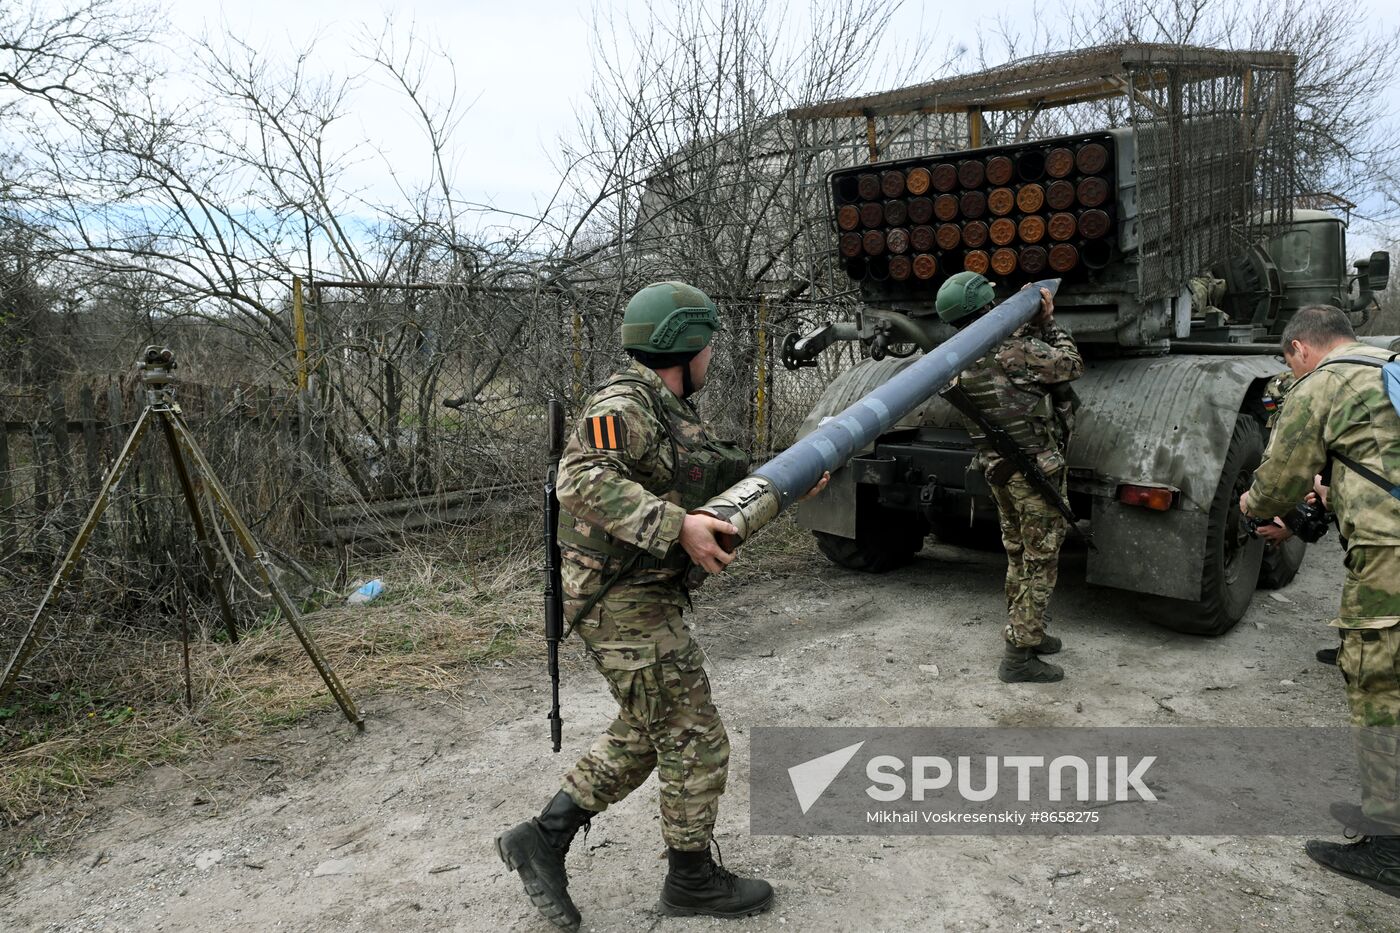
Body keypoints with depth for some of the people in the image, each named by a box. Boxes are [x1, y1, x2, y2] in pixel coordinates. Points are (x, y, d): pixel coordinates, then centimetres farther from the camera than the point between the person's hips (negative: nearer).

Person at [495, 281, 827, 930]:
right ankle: (692, 879, 22)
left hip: (647, 600, 10)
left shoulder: (672, 412, 14)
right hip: (625, 606, -10)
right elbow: (583, 480, -33)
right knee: (695, 741, 3)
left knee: (642, 735, 19)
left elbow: (725, 471, 23)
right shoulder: (623, 405, -18)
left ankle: (542, 840, 25)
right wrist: (676, 527, -37)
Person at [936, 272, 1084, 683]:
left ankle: (1026, 633, 35)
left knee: (1018, 556, 21)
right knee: (1040, 562, 0)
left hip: (997, 469, 8)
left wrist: (1037, 321, 4)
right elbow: (1071, 364, -7)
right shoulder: (1012, 351, -20)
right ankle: (1019, 657, 3)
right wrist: (1051, 325, 5)